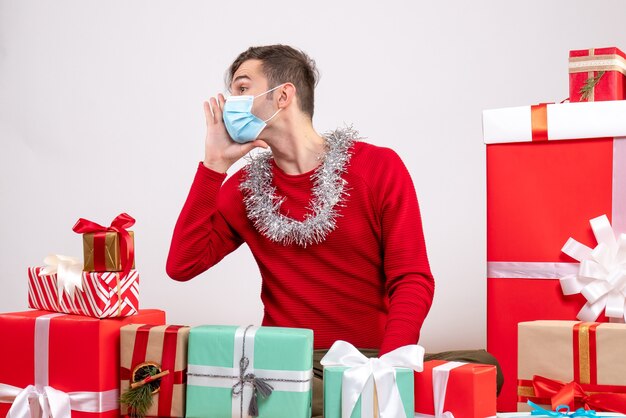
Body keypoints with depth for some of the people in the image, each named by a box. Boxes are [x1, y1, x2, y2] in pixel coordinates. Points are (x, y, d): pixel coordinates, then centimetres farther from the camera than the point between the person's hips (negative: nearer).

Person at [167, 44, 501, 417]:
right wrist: (215, 164, -3)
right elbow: (182, 266, -2)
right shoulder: (245, 187, 9)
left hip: (370, 358, -2)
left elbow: (413, 280, -5)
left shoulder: (379, 167, -1)